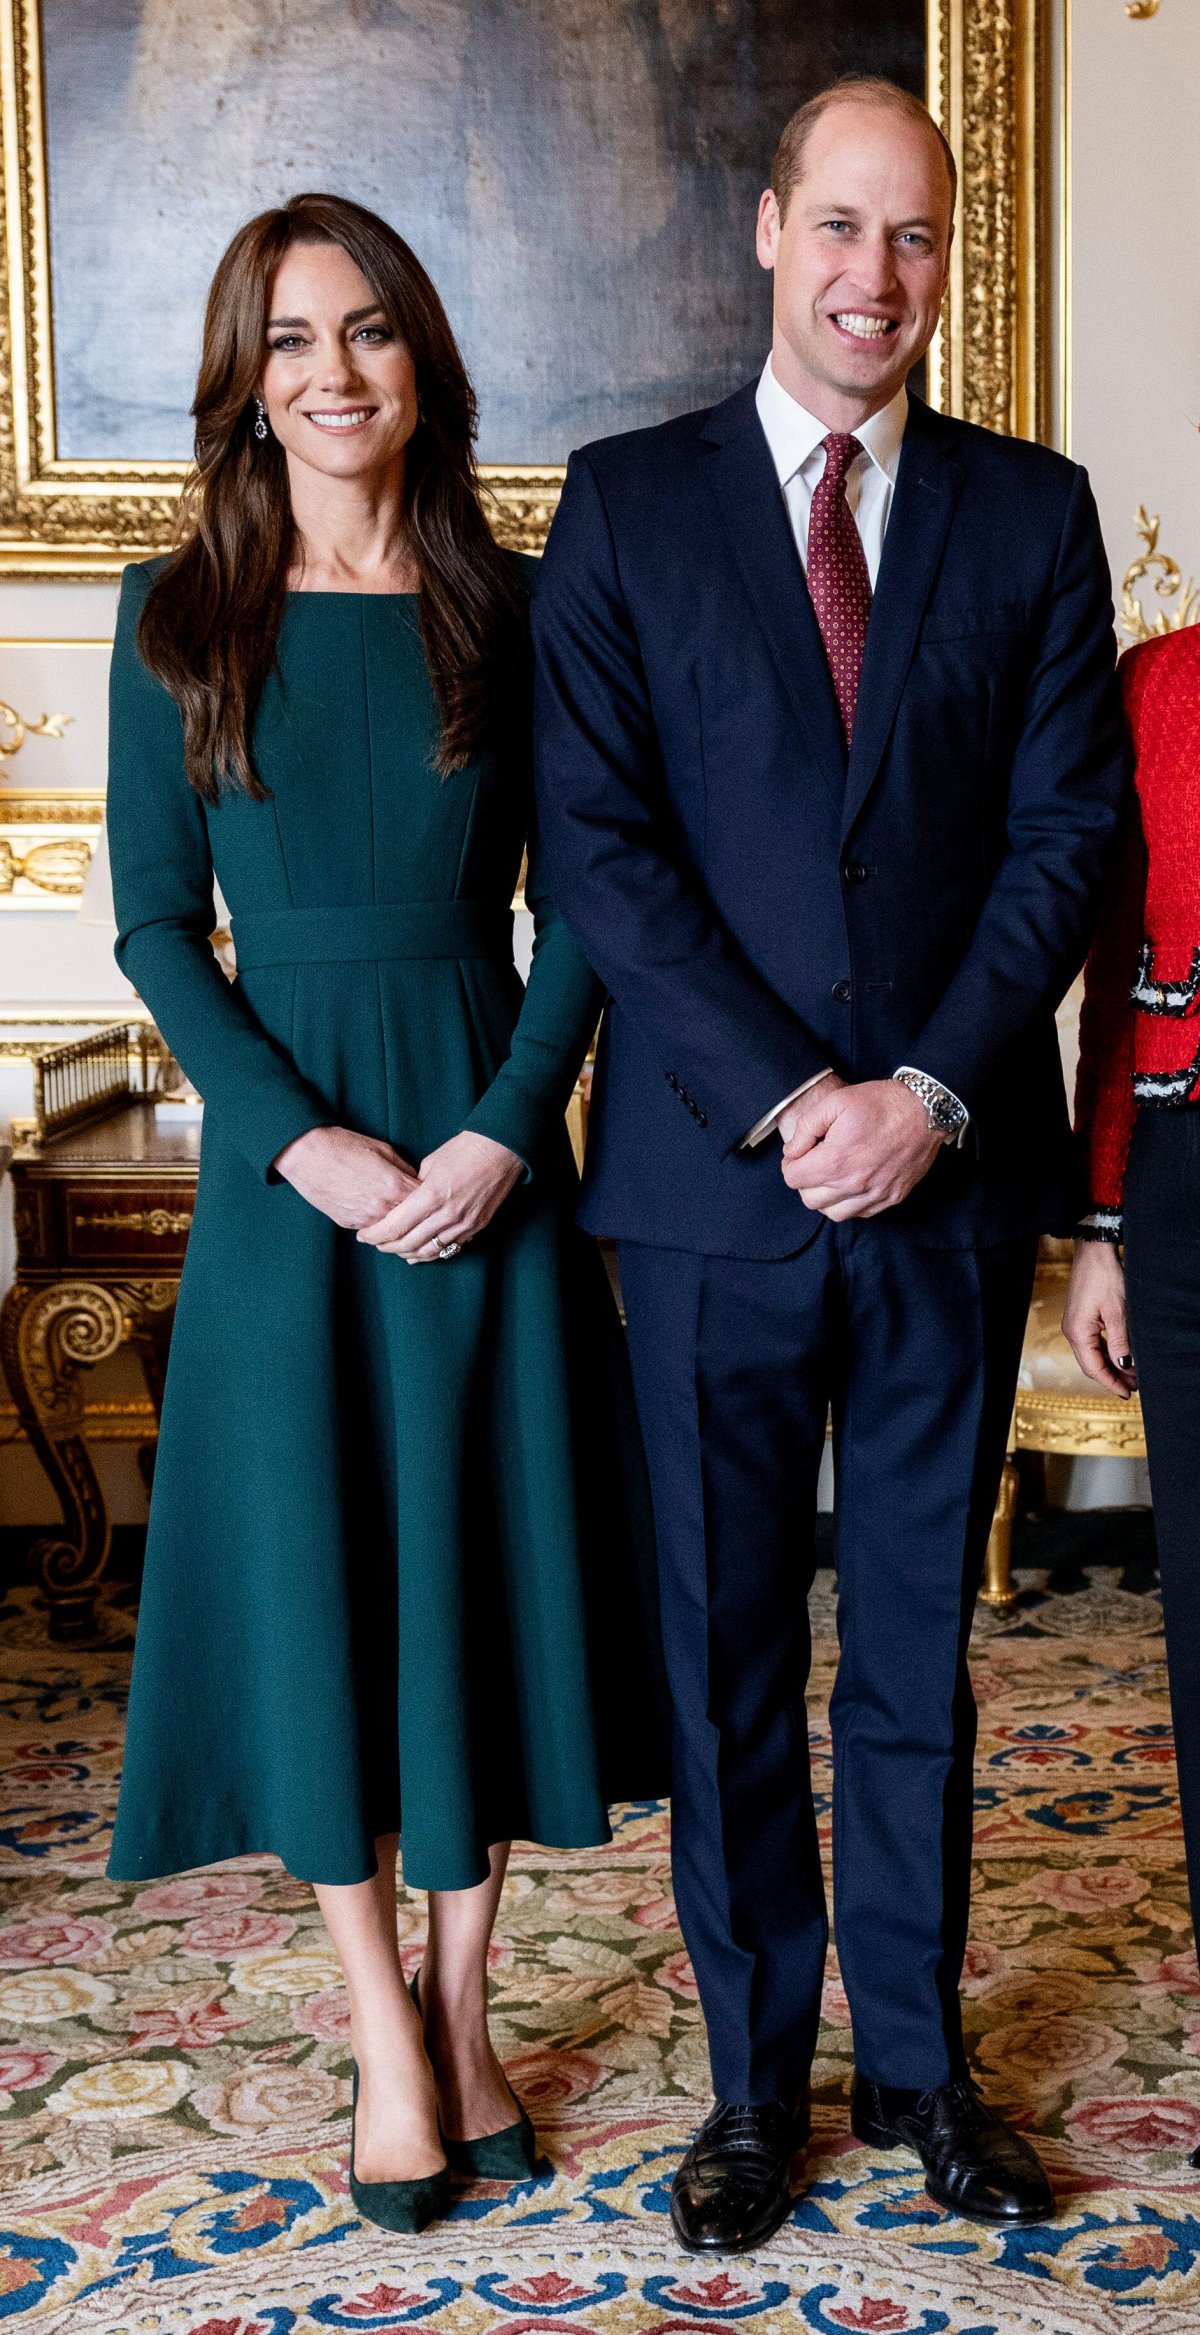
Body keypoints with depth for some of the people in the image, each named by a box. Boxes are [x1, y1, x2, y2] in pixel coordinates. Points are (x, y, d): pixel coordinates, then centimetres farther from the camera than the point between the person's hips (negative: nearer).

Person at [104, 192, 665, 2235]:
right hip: (284, 1156, 0)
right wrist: (305, 1141, -12)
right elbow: (156, 928, -1)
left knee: (479, 1555, 7)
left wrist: (505, 1132, -11)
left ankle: (460, 2001, 24)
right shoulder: (180, 616, 2)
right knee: (309, 1567, 4)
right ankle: (380, 2021, 22)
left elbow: (571, 904, 2)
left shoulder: (507, 606, 3)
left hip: (488, 1137, 1)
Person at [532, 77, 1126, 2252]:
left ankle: (917, 2056, 27)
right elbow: (594, 842, -4)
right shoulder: (627, 502, 3)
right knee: (728, 1649, 8)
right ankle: (756, 2071, 24)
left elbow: (1066, 831, 2)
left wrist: (934, 1091, -11)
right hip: (712, 1176, -1)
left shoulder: (1029, 510, 7)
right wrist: (784, 1100, -12)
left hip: (950, 1172, 1)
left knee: (920, 1642, 12)